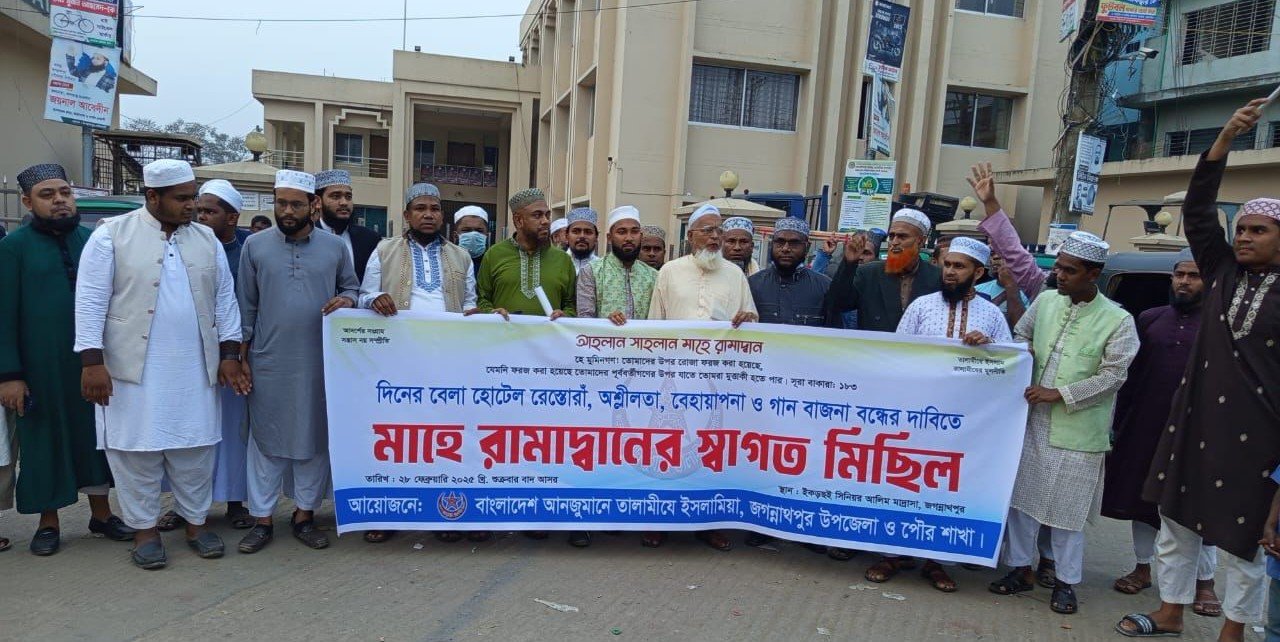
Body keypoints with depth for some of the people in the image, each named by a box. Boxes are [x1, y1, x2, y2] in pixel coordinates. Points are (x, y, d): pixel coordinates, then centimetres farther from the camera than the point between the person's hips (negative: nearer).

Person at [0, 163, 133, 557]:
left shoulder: (93, 240, 5)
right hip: (40, 367, -2)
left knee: (95, 436, 11)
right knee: (44, 440, 8)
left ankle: (100, 514, 25)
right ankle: (48, 523, 23)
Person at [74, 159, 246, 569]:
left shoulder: (207, 240, 9)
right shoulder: (112, 235, -3)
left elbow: (224, 299, 10)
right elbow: (91, 301, -6)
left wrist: (229, 354, 5)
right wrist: (92, 362, -11)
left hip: (195, 369, 3)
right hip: (133, 368, -3)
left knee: (196, 449, 9)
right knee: (137, 449, 5)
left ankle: (196, 523, 23)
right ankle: (144, 530, 20)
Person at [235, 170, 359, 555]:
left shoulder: (335, 246, 3)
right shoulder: (255, 246, 3)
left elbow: (352, 288, 13)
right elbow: (246, 306, 5)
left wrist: (346, 300, -11)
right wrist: (243, 355, 3)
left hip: (319, 362, 1)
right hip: (268, 363, 0)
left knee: (313, 438, 7)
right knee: (266, 439, 6)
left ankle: (304, 515, 20)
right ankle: (262, 519, 16)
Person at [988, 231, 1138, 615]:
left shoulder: (1118, 321, -8)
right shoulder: (1045, 301, 4)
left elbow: (1112, 376, -11)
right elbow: (1020, 335, 18)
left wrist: (1059, 394, -16)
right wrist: (1022, 351, -5)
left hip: (1078, 432, -4)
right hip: (1032, 421, 4)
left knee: (1067, 510, 6)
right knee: (1021, 496, 10)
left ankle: (1065, 582, 23)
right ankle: (1020, 568, 26)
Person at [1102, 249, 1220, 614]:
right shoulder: (1149, 319, 8)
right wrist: (1118, 424, 7)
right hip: (1144, 429, 3)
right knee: (1141, 497, 11)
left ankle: (1205, 582, 21)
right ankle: (1142, 568, 27)